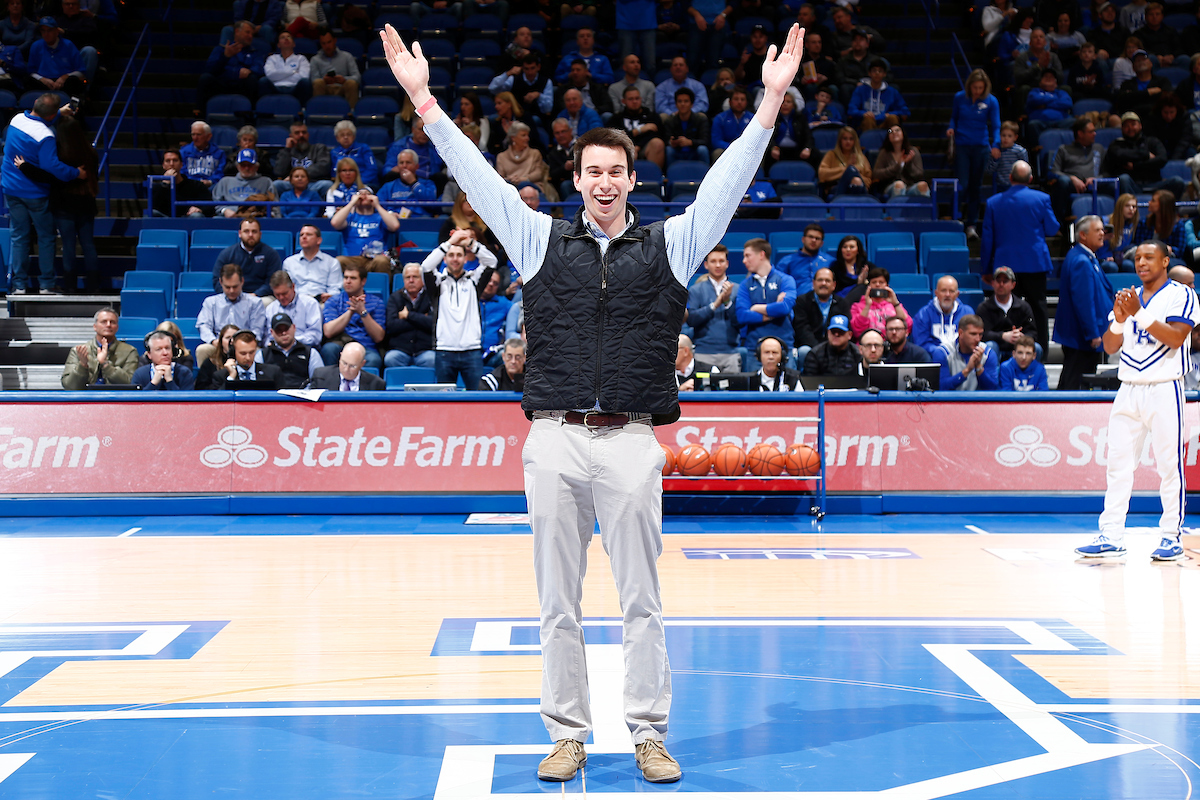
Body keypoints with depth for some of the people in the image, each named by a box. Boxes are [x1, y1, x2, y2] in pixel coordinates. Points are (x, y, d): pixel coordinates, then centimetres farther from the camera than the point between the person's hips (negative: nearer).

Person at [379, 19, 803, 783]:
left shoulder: (670, 243, 8)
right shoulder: (542, 238, 9)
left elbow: (729, 178, 2)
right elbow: (476, 174, 6)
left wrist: (771, 102, -5)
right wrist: (424, 99, 1)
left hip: (632, 442, -1)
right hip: (555, 439, 1)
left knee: (642, 601, 4)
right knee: (558, 603, 6)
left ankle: (650, 734, 14)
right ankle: (569, 735, 17)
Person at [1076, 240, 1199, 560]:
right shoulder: (1128, 297, 15)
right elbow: (1110, 346, 10)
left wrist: (1139, 314, -19)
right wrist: (1119, 319, -9)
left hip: (1164, 390, -5)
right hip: (1129, 389, 5)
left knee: (1169, 466, -1)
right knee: (1118, 464, 1)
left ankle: (1171, 537, 7)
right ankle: (1111, 537, 3)